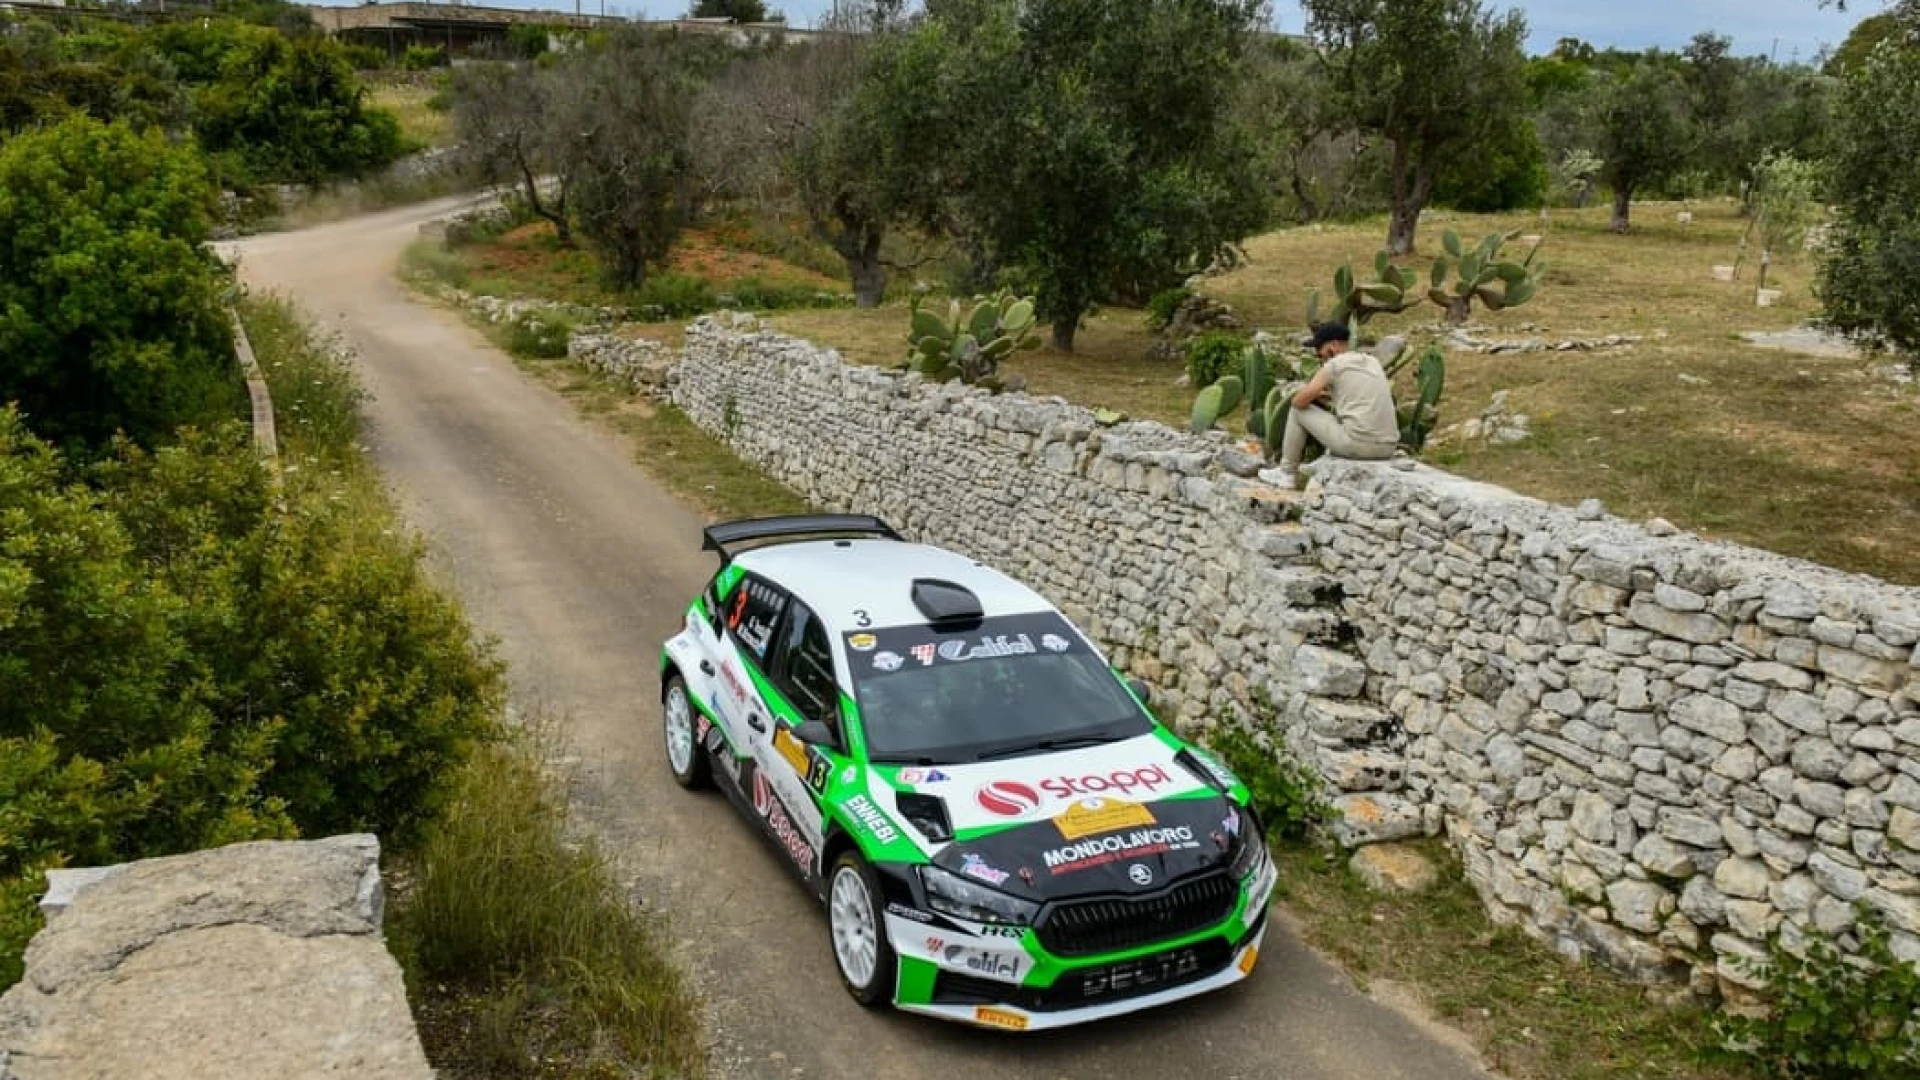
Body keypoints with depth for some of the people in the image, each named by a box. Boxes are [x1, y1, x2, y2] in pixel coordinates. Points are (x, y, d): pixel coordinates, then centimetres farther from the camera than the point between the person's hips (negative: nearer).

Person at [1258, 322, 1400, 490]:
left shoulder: (1333, 365, -2)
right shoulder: (1372, 362, 19)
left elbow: (1299, 401, -1)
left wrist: (1312, 395, 22)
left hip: (1357, 443, -7)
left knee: (1298, 410, 13)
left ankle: (1287, 473, 21)